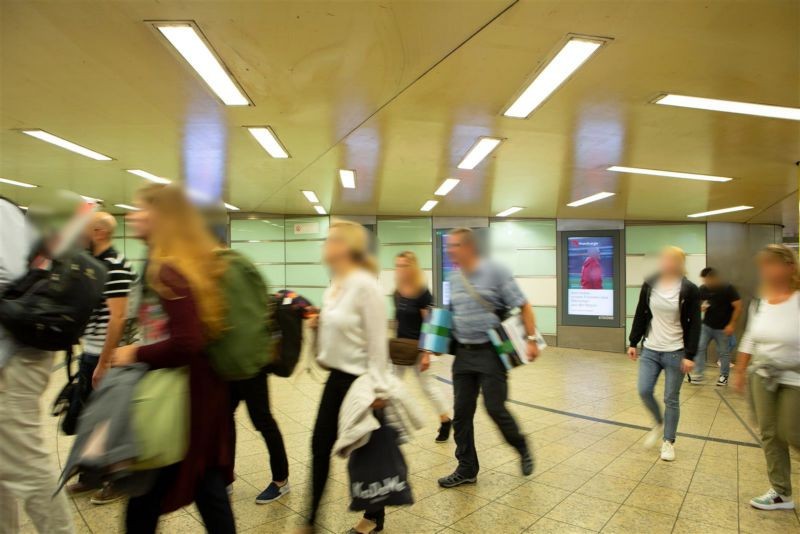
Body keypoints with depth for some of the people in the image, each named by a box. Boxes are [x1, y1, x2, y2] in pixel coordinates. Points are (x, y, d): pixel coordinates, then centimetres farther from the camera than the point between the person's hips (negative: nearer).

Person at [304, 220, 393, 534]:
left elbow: (377, 340, -21)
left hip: (360, 380, -8)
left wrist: (378, 388, -20)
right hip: (336, 377, 8)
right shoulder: (333, 287, 6)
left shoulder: (364, 285, -20)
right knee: (320, 444, 13)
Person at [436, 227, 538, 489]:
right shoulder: (453, 278, 7)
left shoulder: (495, 271, -9)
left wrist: (532, 339, -16)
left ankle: (523, 449, 29)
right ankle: (466, 469, 22)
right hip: (463, 353, 6)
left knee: (495, 408, -1)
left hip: (491, 352, -5)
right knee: (462, 412, 6)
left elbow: (523, 306, -8)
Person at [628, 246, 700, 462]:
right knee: (644, 391, 1)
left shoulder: (689, 290, -9)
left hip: (676, 352, -3)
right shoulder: (649, 285, 0)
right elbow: (640, 316, 7)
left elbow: (694, 325, -8)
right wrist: (633, 343, 6)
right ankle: (659, 424, 31)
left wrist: (690, 355, -12)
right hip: (650, 350, 3)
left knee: (671, 399, 5)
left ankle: (669, 441, 22)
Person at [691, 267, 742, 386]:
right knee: (699, 347, -3)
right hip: (706, 325, 3)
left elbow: (738, 307, -12)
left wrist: (732, 324, -15)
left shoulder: (728, 288, -14)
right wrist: (701, 307, -15)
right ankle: (698, 374, 4)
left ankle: (724, 376, 22)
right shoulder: (703, 289, -4)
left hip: (723, 328, -3)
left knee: (724, 352, 7)